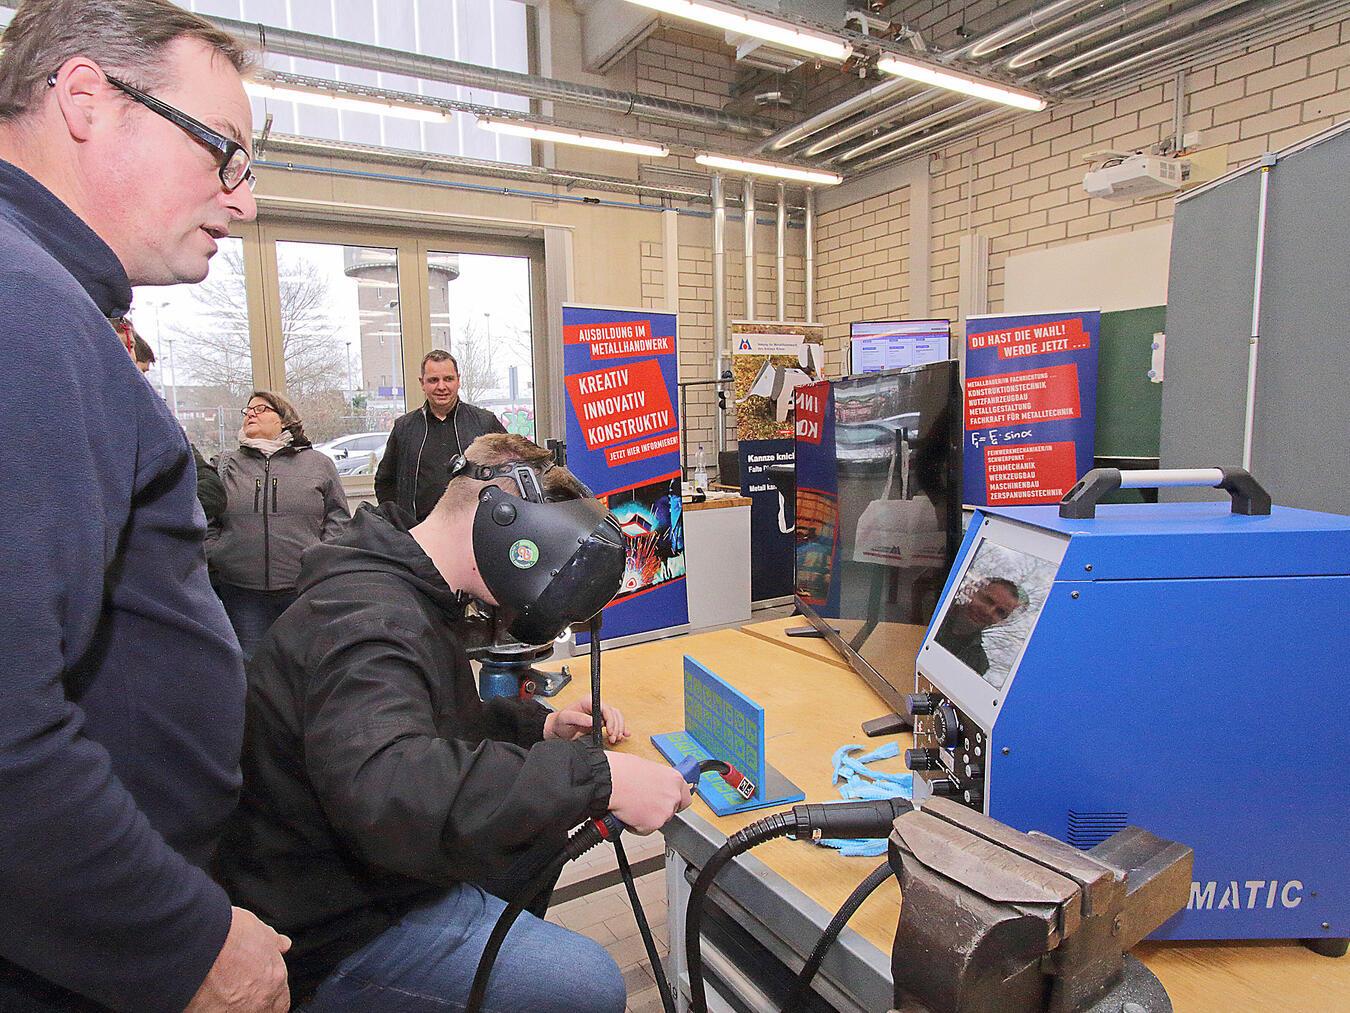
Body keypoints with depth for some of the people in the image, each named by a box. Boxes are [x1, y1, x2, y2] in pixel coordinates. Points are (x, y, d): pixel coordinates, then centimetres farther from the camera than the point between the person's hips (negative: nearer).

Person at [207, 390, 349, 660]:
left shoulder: (319, 463, 8)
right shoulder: (226, 465, 12)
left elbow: (338, 517, 7)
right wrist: (213, 557, 0)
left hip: (306, 587, -1)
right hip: (241, 591, 2)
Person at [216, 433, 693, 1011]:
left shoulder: (411, 595, 5)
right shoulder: (367, 618, -28)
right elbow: (382, 788, -46)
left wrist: (539, 727, -1)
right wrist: (597, 778, -44)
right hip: (337, 932, -9)